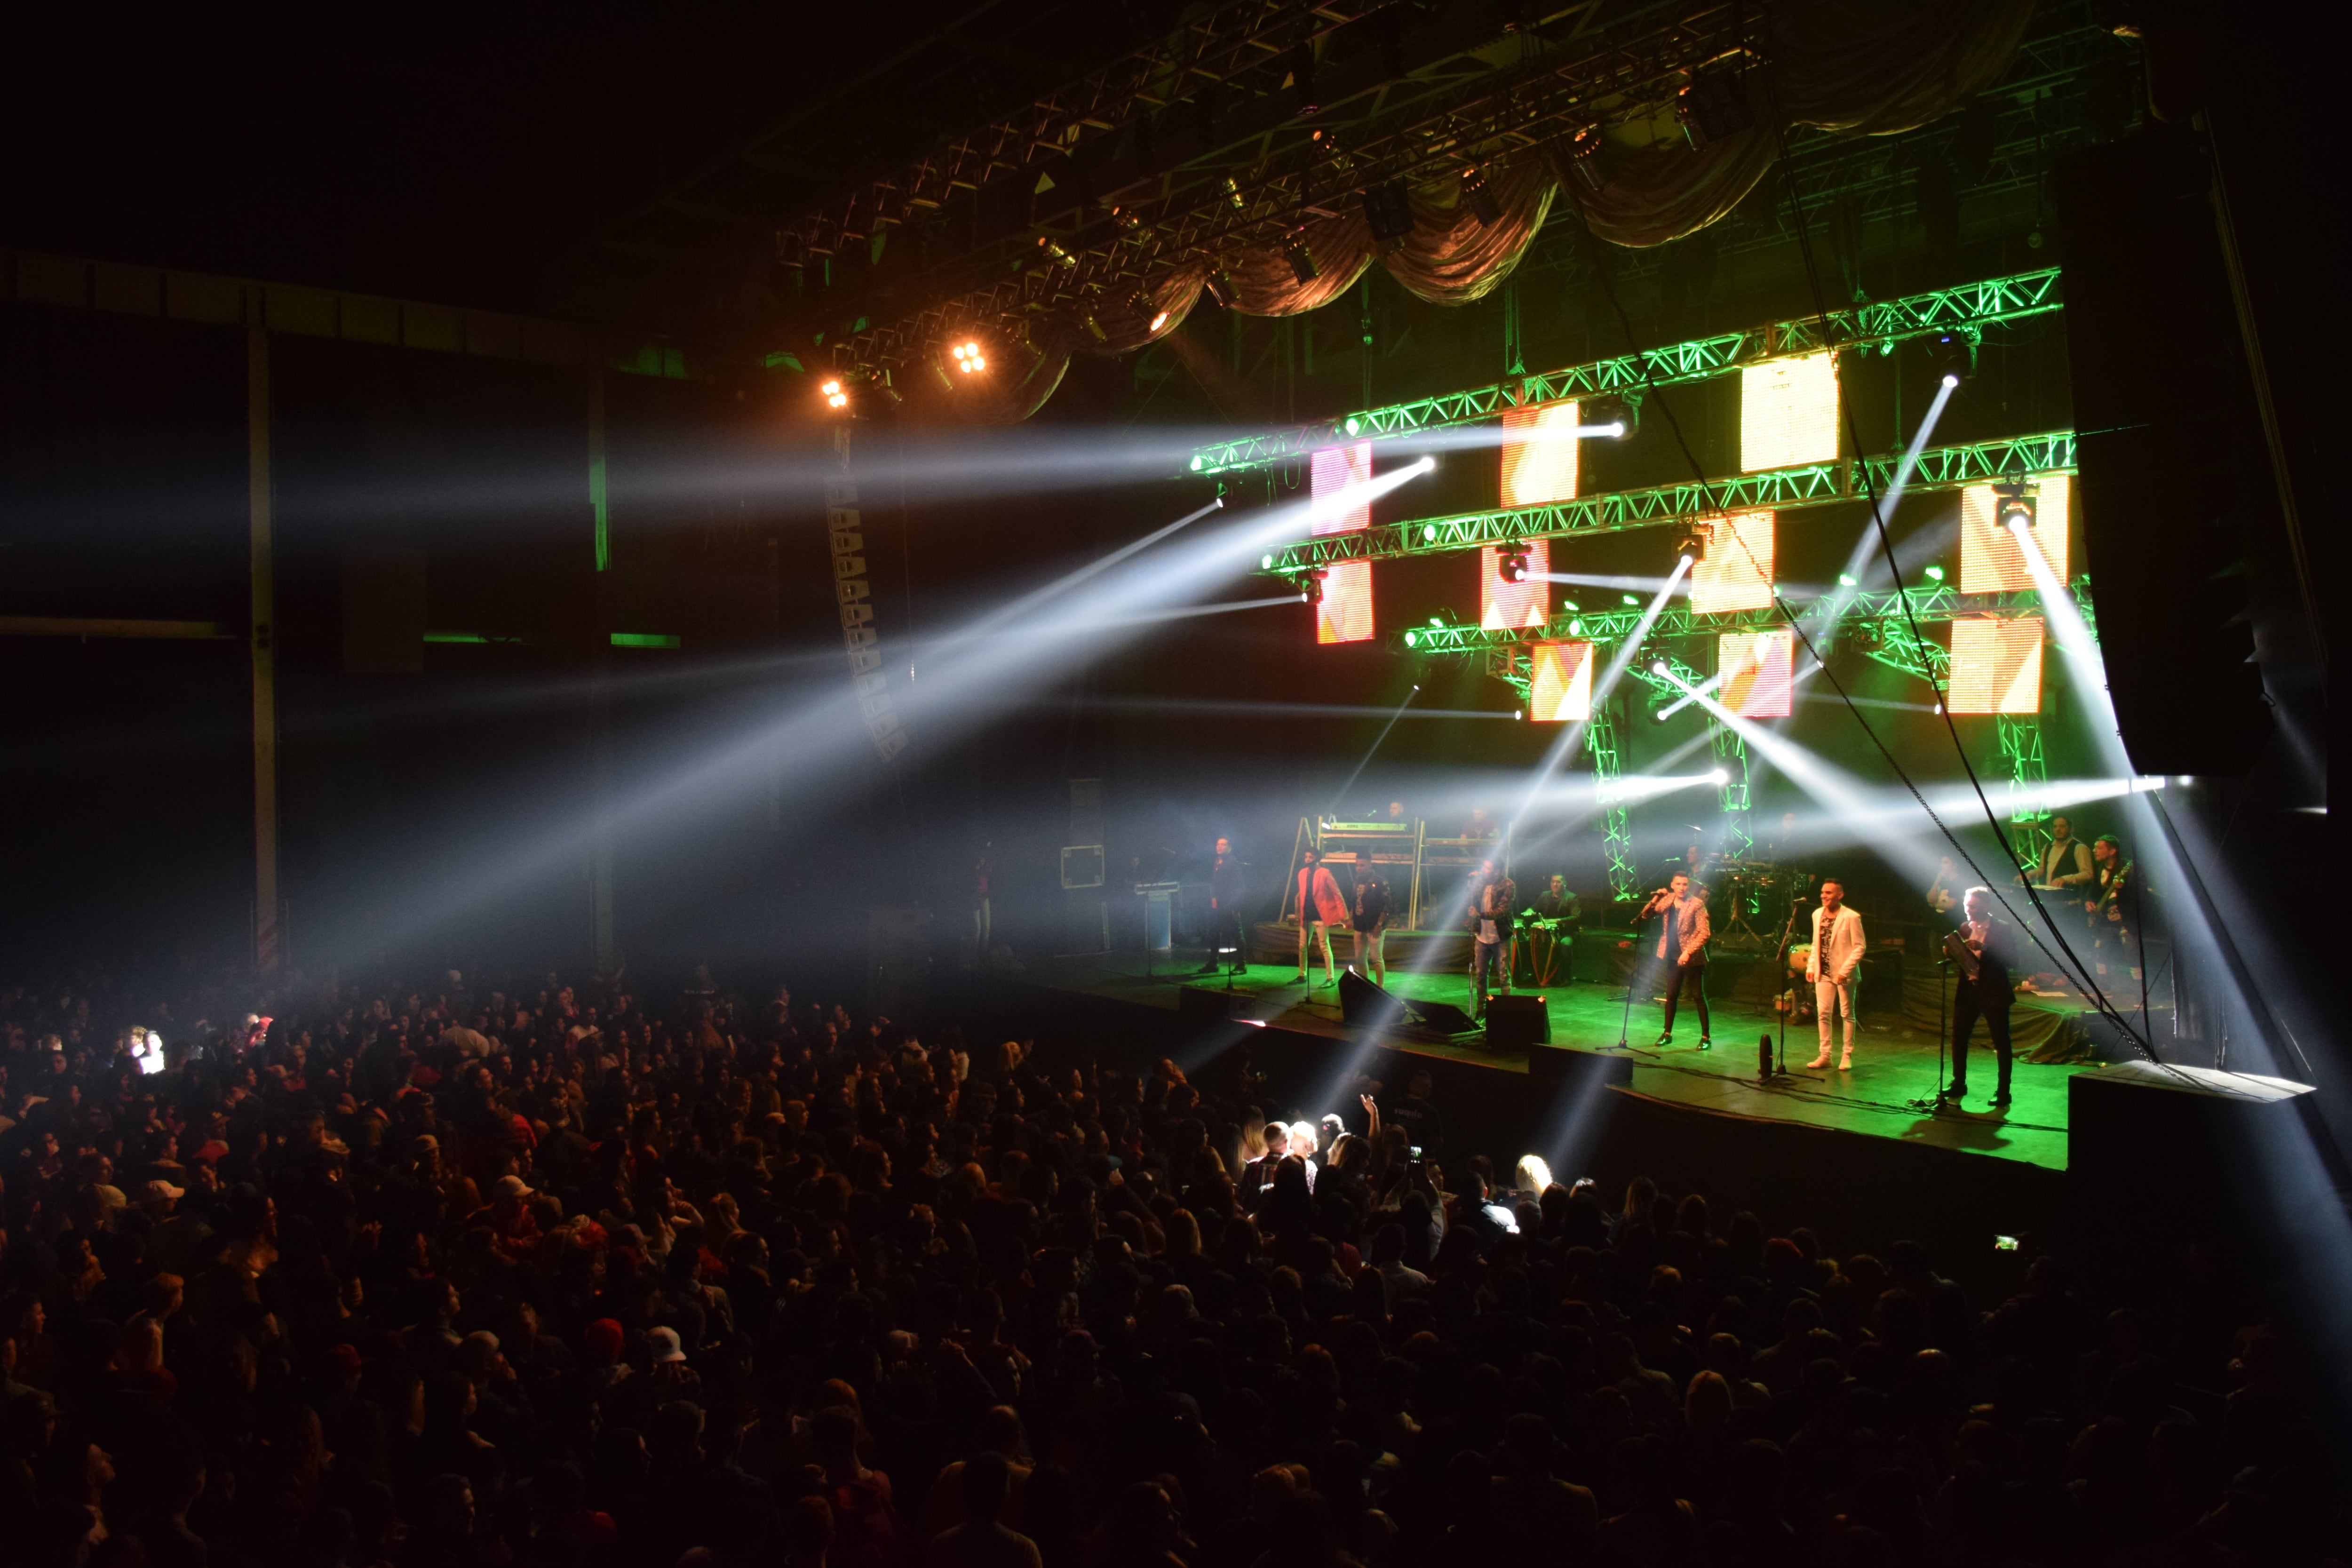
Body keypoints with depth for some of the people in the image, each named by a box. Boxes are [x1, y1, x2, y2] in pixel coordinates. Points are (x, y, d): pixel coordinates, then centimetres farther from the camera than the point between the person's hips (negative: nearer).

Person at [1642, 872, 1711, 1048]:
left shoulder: (1697, 904, -13)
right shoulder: (1667, 900, 3)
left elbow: (1704, 933, -17)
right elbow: (1646, 915, 5)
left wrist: (1688, 952, -24)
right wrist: (1655, 899, -11)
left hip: (1692, 958, -5)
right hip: (1674, 956, 5)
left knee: (1698, 996, 0)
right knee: (1671, 995, 12)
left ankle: (1705, 1037, 7)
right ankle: (1667, 1033, 22)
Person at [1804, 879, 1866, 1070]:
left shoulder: (1851, 917, -12)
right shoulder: (1817, 915, 7)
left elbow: (1860, 947, -12)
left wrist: (1845, 970, -18)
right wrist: (1811, 967, 7)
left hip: (1844, 974, -5)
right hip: (1823, 973, 5)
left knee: (1847, 1014, 6)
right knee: (1823, 1014, 5)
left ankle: (1848, 1056, 14)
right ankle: (1825, 1055, 13)